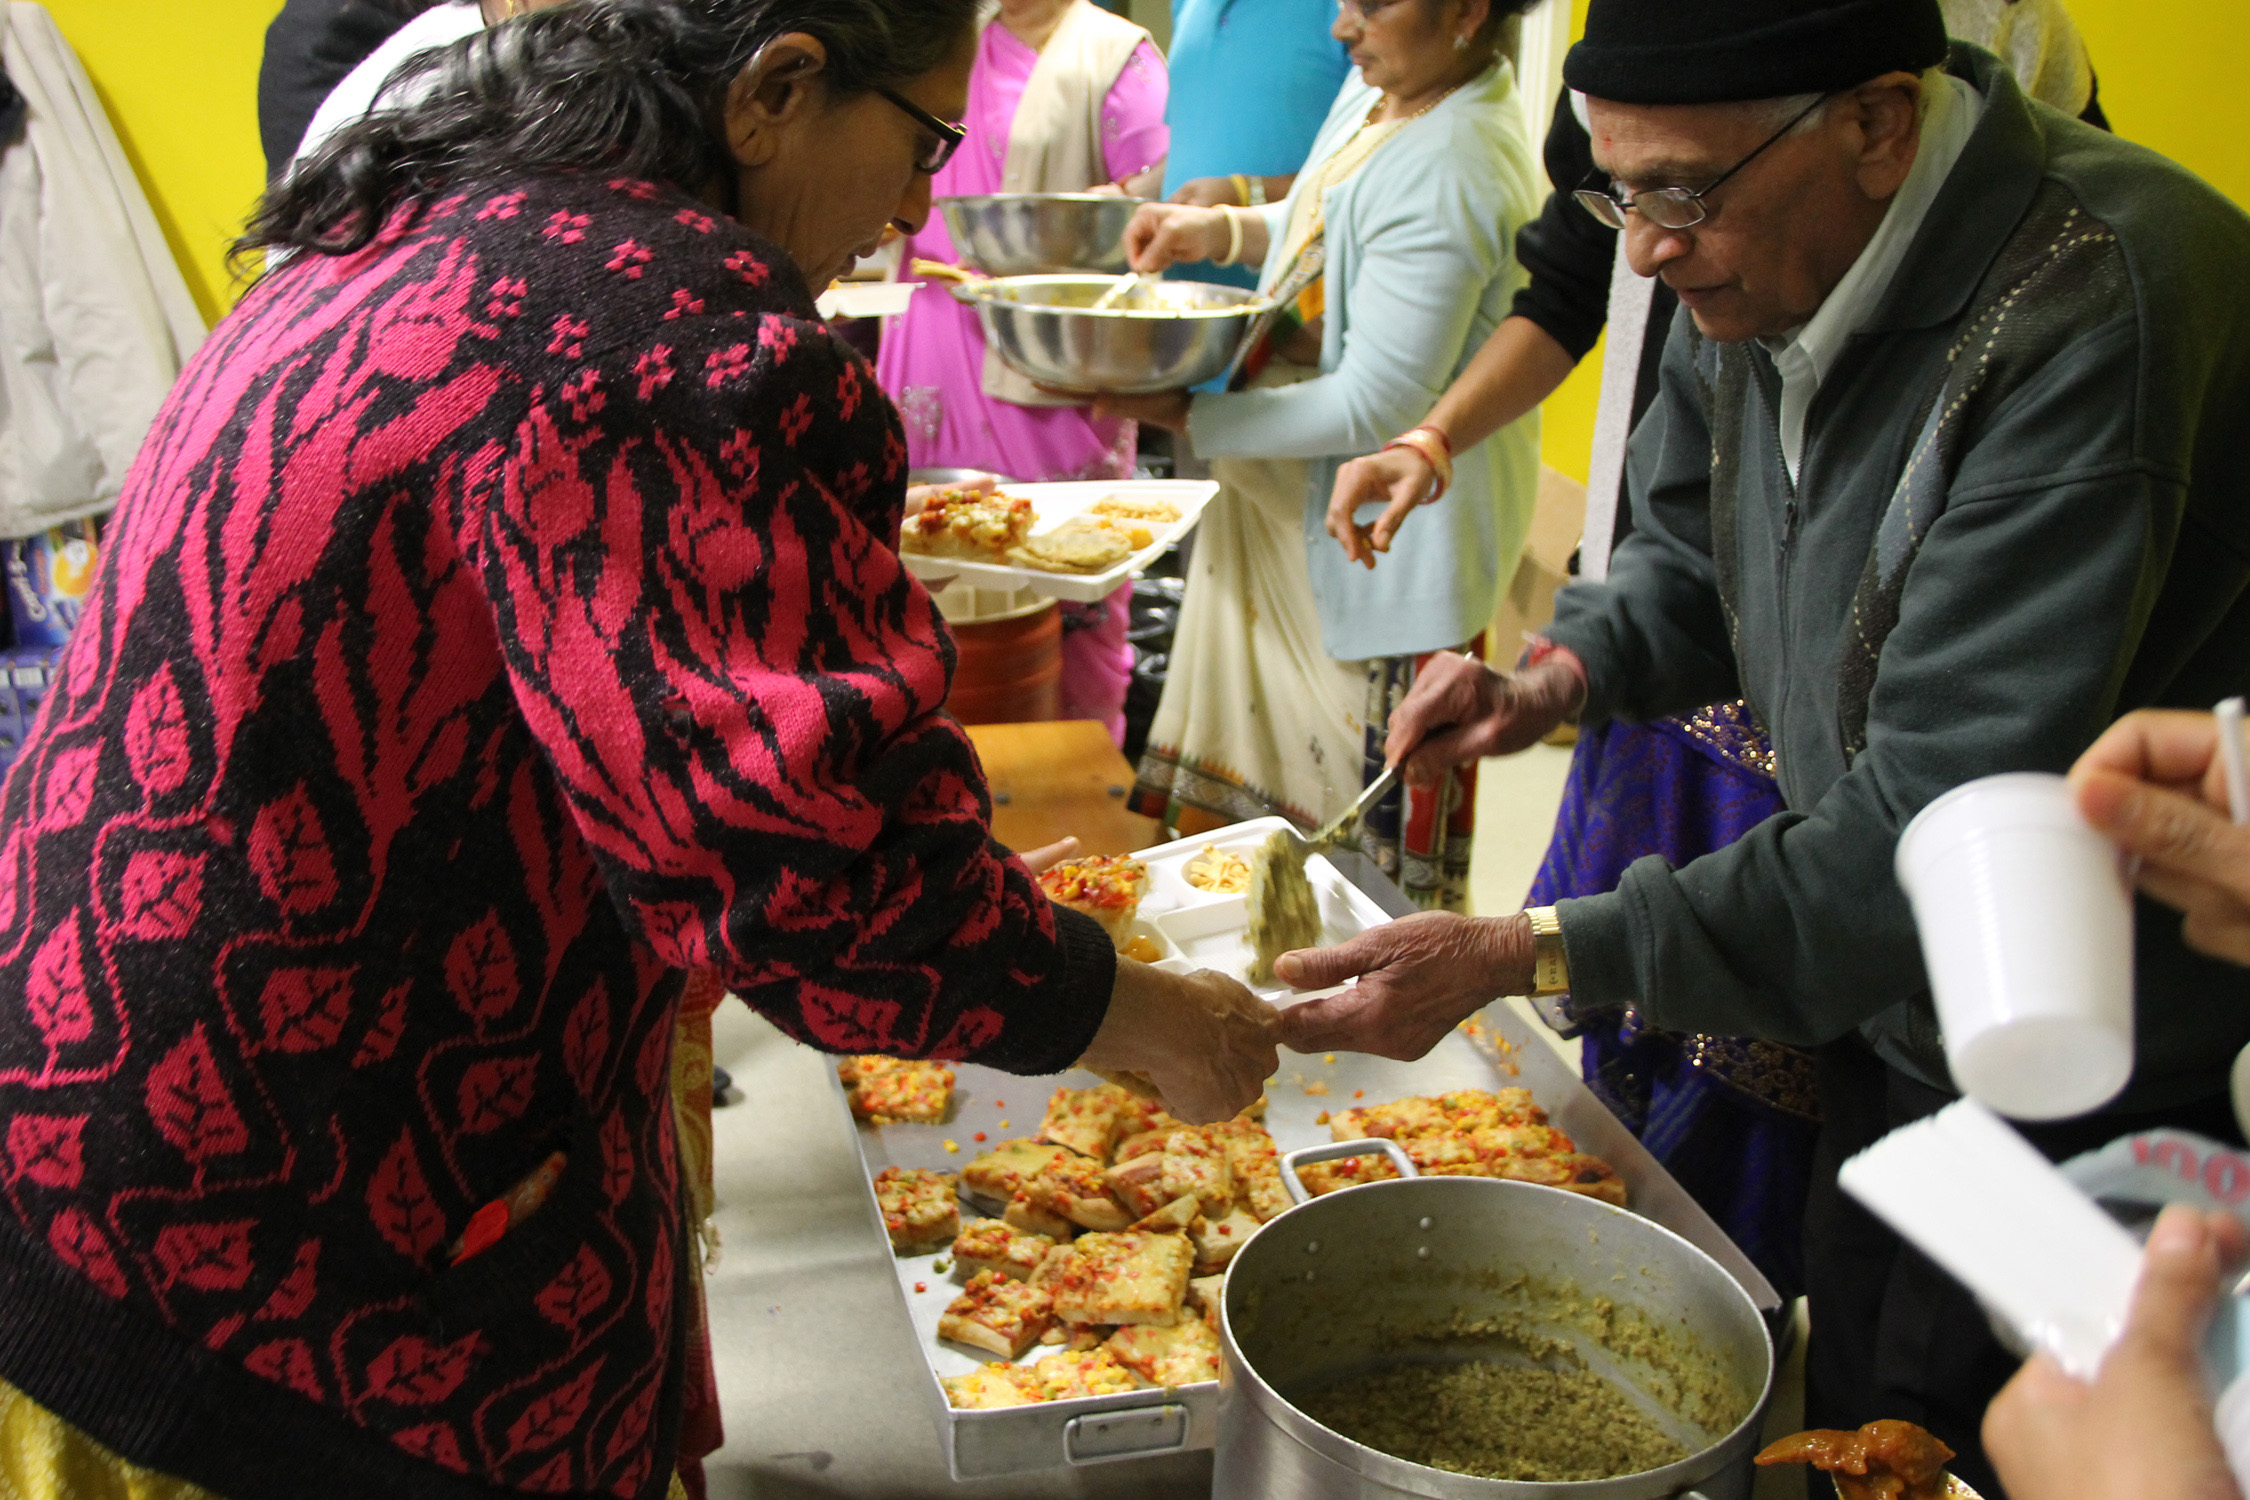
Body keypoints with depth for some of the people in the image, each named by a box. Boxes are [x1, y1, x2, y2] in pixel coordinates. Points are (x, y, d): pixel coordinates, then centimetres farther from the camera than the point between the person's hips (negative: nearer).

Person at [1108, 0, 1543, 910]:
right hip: (1287, 503, 10)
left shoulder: (1448, 171, -26)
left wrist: (1188, 417, -18)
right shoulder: (1381, 92, 3)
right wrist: (1226, 229, 5)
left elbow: (1370, 409, -26)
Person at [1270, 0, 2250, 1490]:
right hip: (1896, 1018, 7)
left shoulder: (2102, 321, -33)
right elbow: (1695, 554, 12)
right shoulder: (1777, 260, -7)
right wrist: (1553, 679, -9)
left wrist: (1521, 955, -36)